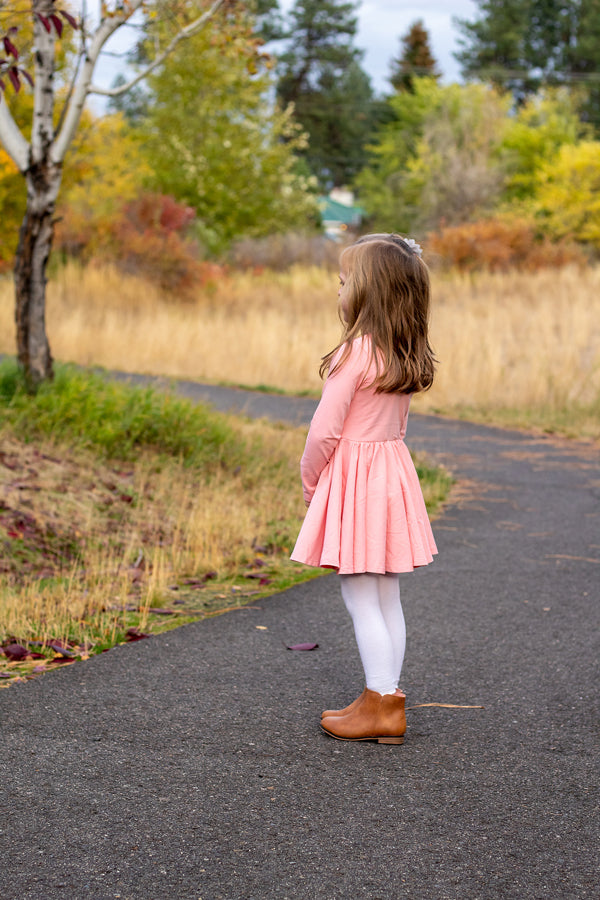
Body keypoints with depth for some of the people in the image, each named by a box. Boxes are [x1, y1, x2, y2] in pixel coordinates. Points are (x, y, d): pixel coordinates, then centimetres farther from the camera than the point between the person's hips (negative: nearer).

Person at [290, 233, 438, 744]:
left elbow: (325, 431, -18)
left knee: (361, 600, -1)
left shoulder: (356, 353, -18)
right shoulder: (406, 356, 6)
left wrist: (310, 481, -2)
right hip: (392, 466, 8)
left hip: (352, 474, -8)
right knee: (387, 600, 13)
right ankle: (386, 698, 19)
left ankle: (382, 706, 3)